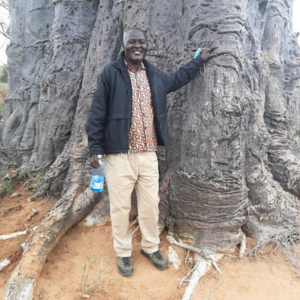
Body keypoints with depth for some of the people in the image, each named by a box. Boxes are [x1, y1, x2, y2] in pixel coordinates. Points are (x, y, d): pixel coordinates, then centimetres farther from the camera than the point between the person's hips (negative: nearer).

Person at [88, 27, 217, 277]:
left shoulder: (155, 76, 14)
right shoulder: (110, 73, -2)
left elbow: (177, 79, 35)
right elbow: (97, 113, -5)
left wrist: (199, 60, 38)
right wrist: (95, 148, -8)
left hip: (148, 154, 5)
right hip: (119, 154, -4)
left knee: (150, 204, 13)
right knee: (120, 207, 6)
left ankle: (151, 247, 34)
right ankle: (123, 252, 28)